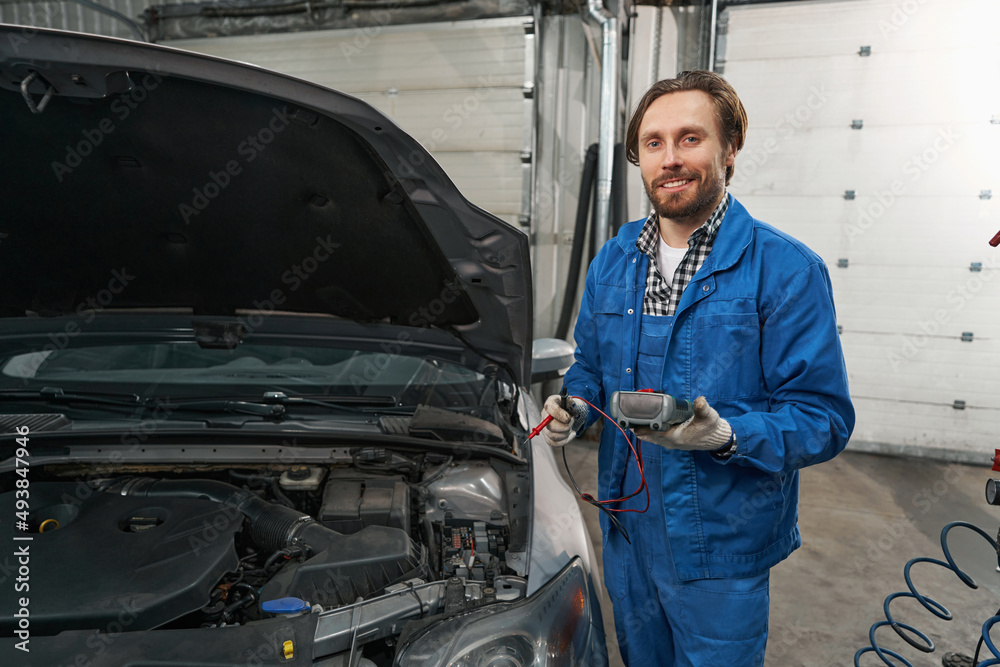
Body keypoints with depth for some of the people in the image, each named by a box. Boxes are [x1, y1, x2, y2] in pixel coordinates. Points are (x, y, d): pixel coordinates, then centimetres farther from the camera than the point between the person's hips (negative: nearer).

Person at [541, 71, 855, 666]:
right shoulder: (613, 261, 3)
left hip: (722, 549, -4)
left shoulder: (787, 271, -15)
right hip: (627, 530, 5)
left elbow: (825, 418, -15)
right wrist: (575, 409, -7)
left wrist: (725, 436, -32)